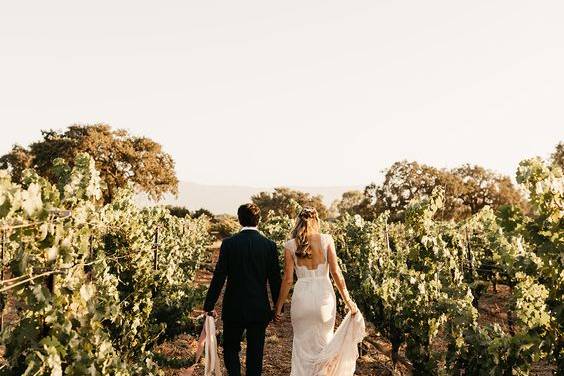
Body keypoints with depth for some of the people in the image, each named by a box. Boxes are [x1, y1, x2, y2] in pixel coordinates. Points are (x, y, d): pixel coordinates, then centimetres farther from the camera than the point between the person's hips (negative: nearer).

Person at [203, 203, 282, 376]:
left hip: (233, 308, -1)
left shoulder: (229, 243, -8)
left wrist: (209, 305, 0)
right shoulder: (269, 245, -5)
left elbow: (219, 277, -8)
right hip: (260, 309, 1)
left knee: (230, 348, 16)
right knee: (255, 353, 12)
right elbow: (275, 279, -2)